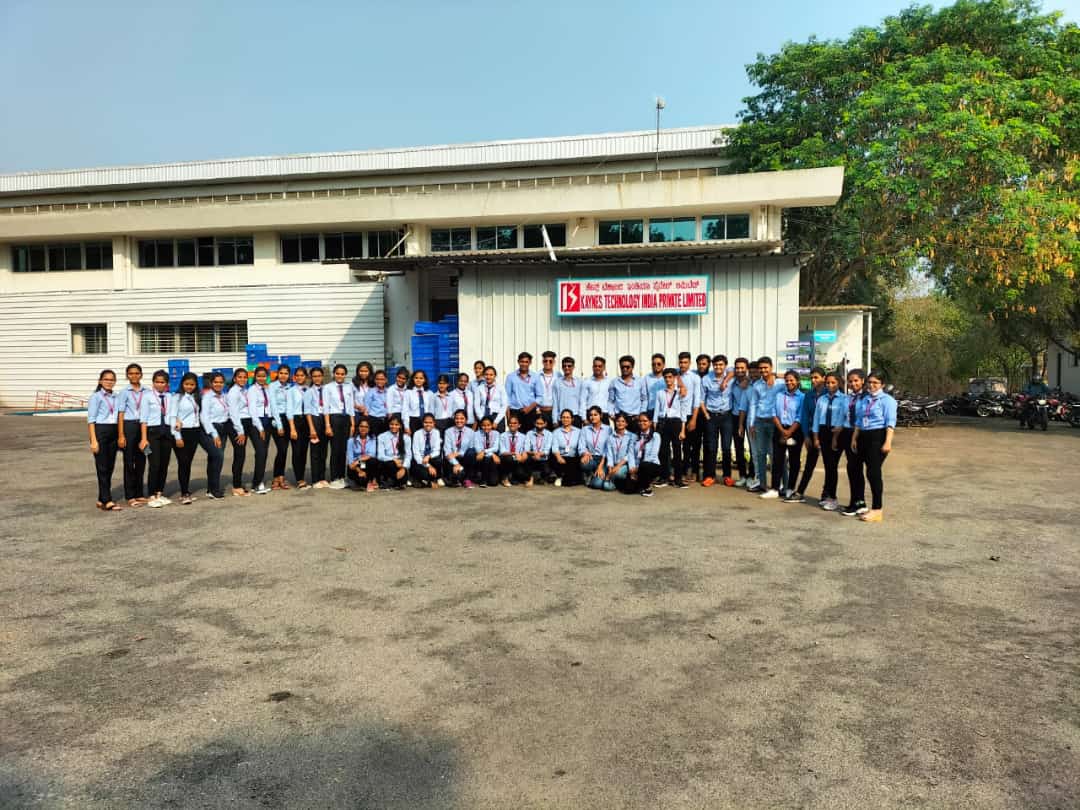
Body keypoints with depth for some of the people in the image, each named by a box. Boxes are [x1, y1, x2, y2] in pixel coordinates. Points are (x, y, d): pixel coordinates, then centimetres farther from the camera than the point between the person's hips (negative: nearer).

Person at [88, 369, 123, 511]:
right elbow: (91, 419, -7)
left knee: (110, 467, 8)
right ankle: (107, 501, -7)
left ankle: (102, 500, 16)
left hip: (113, 432, 6)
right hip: (100, 431, -6)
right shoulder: (96, 396, -3)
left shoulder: (116, 398, 13)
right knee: (102, 468, -5)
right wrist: (93, 440, -13)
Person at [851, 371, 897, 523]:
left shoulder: (887, 400, -5)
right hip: (864, 437, 7)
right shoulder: (864, 400, 18)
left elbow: (890, 423, -12)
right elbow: (858, 421, 22)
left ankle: (877, 510, -5)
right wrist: (854, 438, 15)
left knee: (873, 472, -10)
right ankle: (876, 507, 19)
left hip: (878, 437, -7)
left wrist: (888, 442, -20)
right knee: (871, 472, 11)